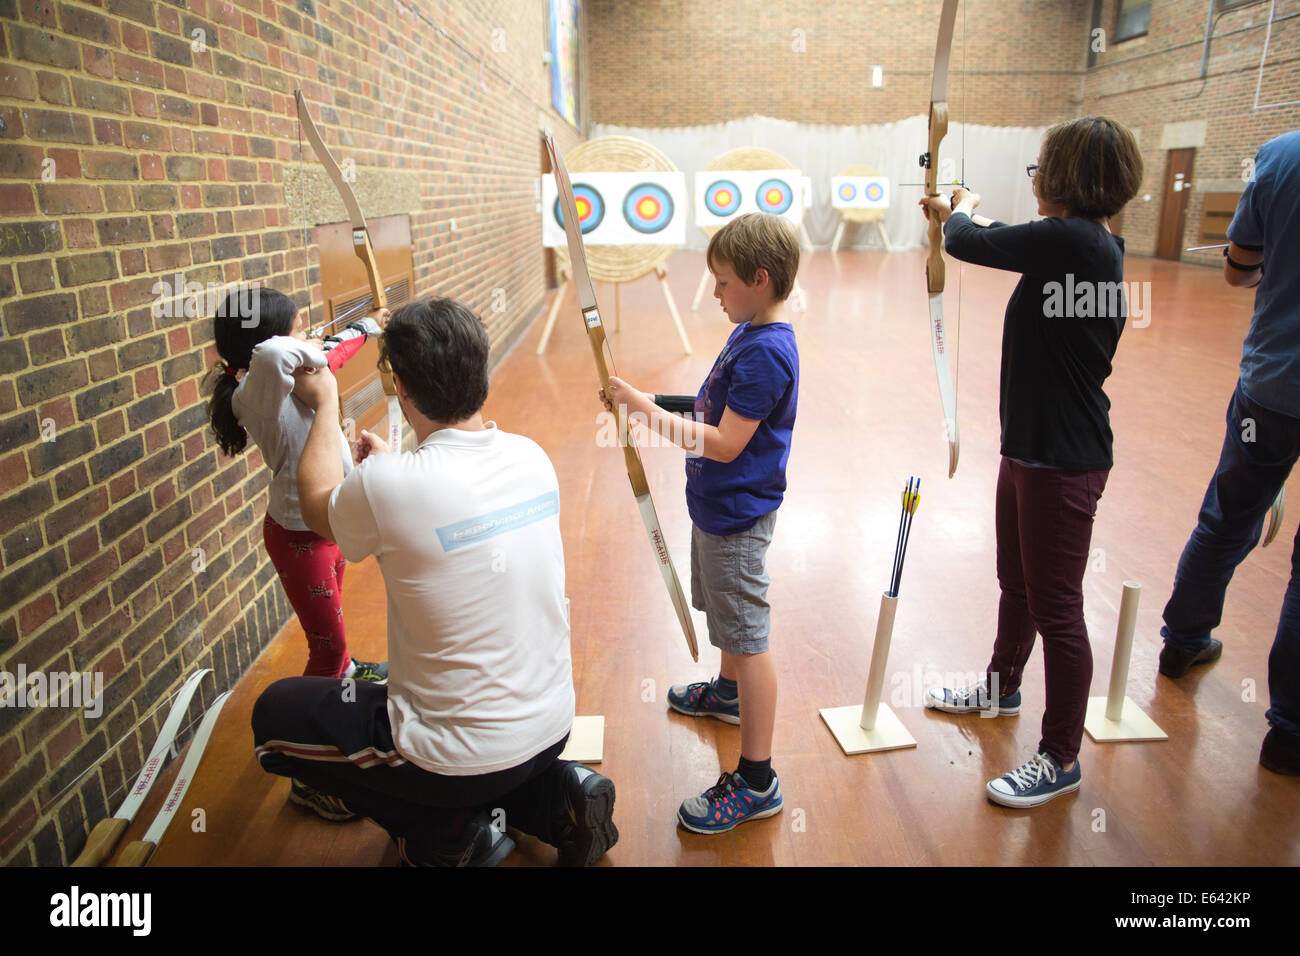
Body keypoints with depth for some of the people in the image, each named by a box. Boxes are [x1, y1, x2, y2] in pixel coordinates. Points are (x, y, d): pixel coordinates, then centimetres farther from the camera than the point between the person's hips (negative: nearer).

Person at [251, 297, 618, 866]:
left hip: (467, 756, -6)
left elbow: (319, 506, 1)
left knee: (274, 713, 15)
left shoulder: (385, 485, -25)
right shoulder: (530, 456, -7)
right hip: (551, 726, 6)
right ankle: (554, 798, 17)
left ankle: (446, 835, 9)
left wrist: (324, 406, 13)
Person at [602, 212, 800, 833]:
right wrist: (652, 408, 6)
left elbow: (726, 443, -28)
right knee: (728, 620, 29)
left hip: (736, 515, -10)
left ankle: (756, 781, 9)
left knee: (747, 637, -3)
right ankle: (727, 691, 54)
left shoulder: (766, 352, -24)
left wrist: (645, 410, -25)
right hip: (719, 507, 10)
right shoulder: (750, 334, 7)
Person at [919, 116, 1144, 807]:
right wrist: (964, 216, 29)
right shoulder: (1091, 244, 6)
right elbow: (1008, 243, 22)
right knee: (1016, 582, 25)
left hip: (1061, 461, -10)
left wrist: (959, 210, 9)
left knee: (1055, 607, 4)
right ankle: (1001, 687, 48)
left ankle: (1061, 758, 21)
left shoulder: (1069, 240, -22)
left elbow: (968, 244, -13)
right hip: (1031, 446, 10)